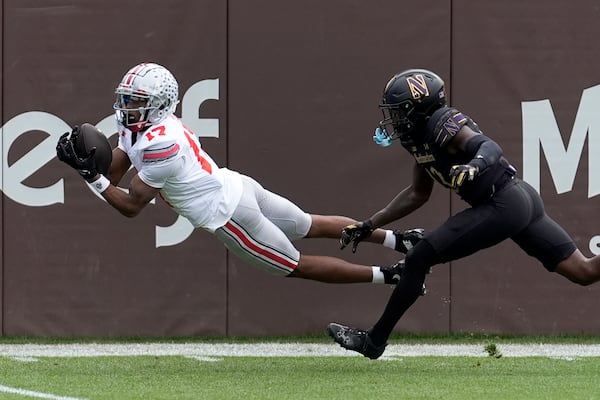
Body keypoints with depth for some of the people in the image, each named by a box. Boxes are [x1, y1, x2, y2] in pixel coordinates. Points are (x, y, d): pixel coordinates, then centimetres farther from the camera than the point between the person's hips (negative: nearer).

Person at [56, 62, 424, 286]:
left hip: (227, 213, -9)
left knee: (299, 266, 4)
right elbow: (111, 174, 9)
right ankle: (397, 240, 24)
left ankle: (390, 275, 8)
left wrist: (92, 176, -24)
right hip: (236, 187, 9)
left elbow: (131, 206, -21)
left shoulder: (159, 146, -27)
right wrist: (84, 158, -6)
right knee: (313, 226, 20)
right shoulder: (137, 127, 2)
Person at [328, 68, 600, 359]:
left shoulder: (442, 124, -12)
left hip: (501, 207, -10)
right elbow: (418, 194, 28)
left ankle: (374, 340, 2)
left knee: (418, 259, -6)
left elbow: (489, 146, -27)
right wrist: (369, 226, 27)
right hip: (521, 199, 10)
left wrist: (472, 167, -49)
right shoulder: (420, 137, 17)